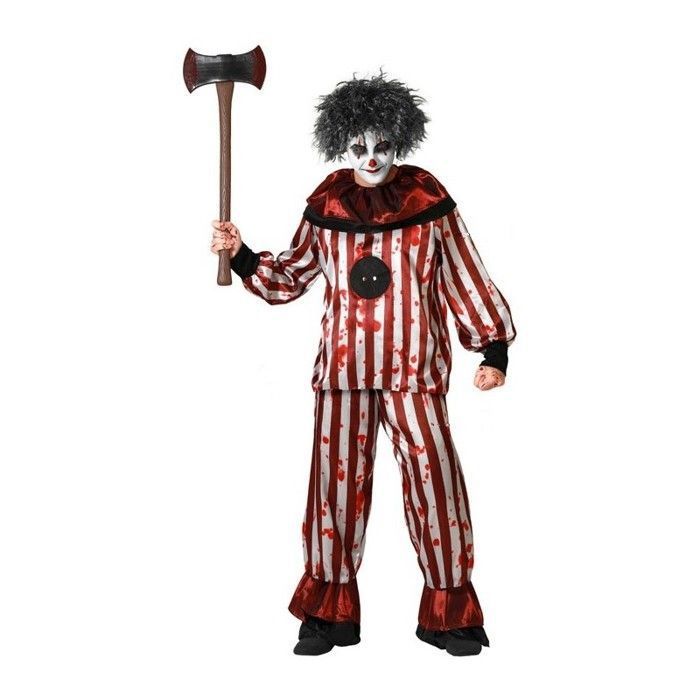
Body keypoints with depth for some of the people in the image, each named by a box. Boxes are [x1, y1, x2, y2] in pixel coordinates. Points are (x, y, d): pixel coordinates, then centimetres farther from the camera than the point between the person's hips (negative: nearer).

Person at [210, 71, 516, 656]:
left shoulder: (428, 200, -2)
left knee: (434, 479, -2)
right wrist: (240, 254, -2)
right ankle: (329, 613, 18)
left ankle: (449, 612, 13)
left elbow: (466, 278, 2)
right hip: (343, 369, 2)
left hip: (414, 370, -2)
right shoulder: (327, 204, 4)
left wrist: (494, 349, 0)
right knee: (337, 480, 6)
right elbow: (289, 276, 13)